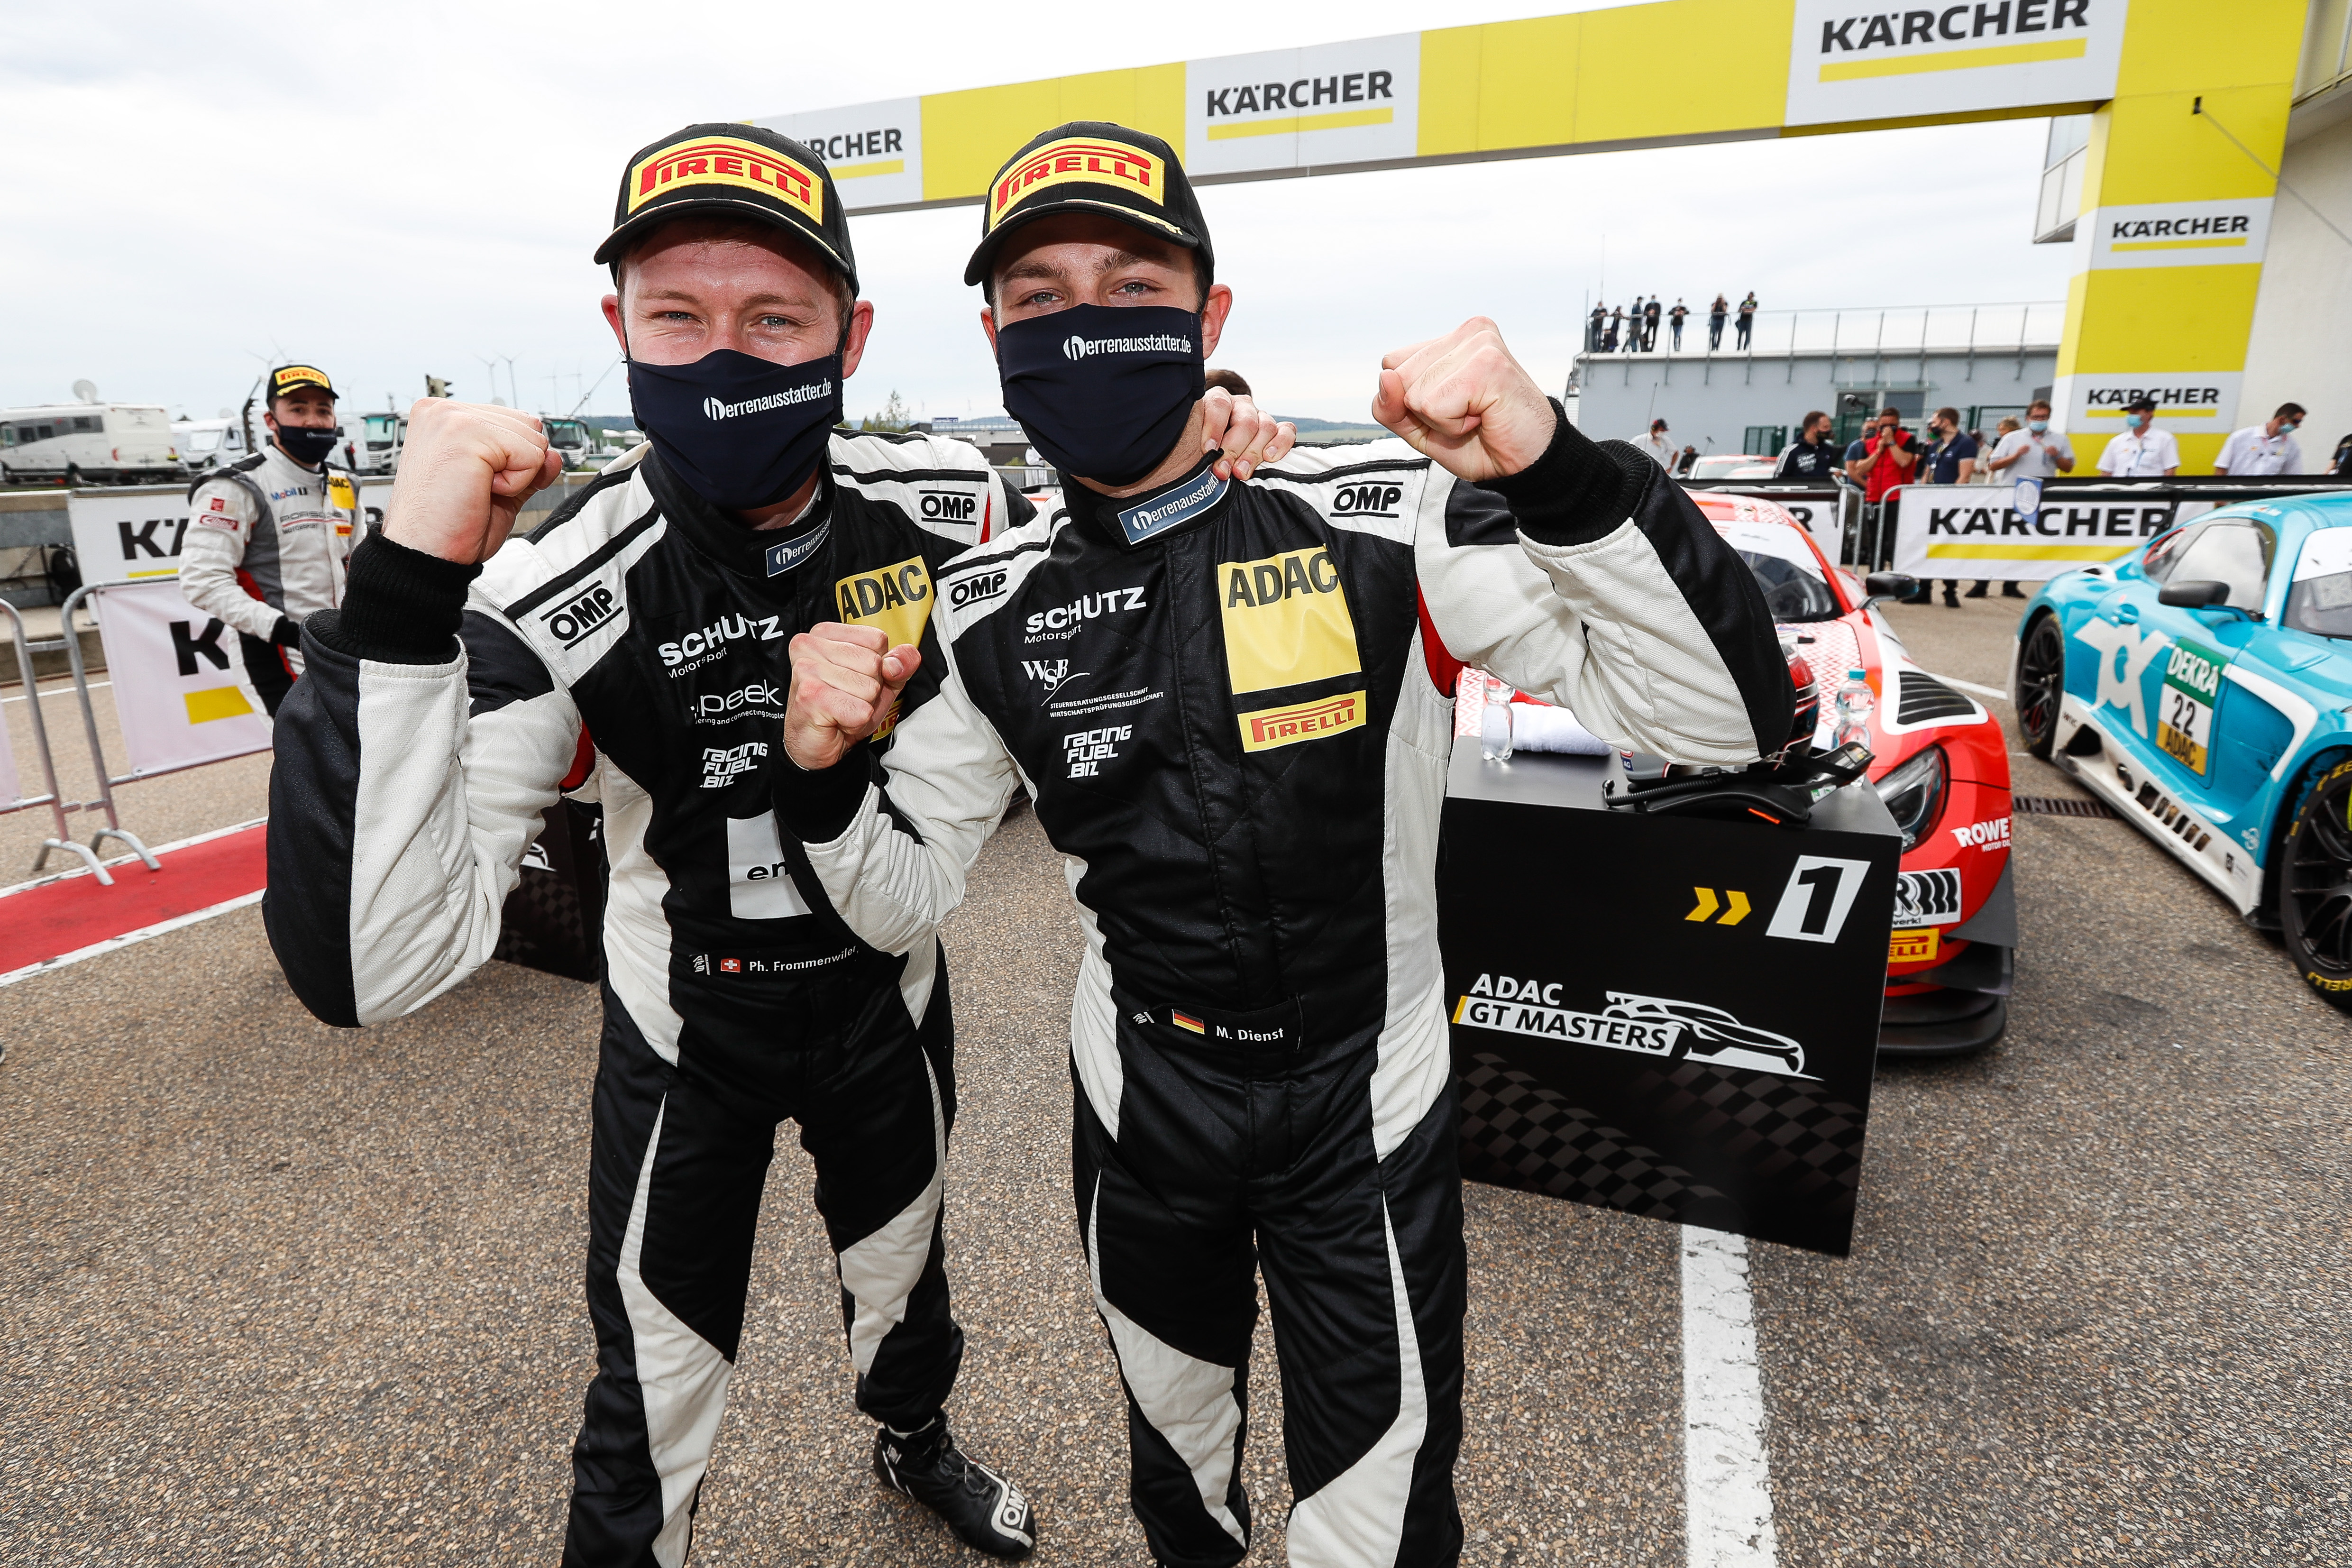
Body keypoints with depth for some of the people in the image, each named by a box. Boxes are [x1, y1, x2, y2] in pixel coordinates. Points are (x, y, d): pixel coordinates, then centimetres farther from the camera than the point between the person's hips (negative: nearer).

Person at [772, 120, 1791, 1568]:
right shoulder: (994, 608, -8)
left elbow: (1724, 715, -23)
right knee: (1176, 1445, 29)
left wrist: (1558, 471, -37)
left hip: (1365, 1106, -3)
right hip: (1140, 1097, 4)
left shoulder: (1386, 522, -18)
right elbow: (905, 899, -1)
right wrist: (828, 775, -21)